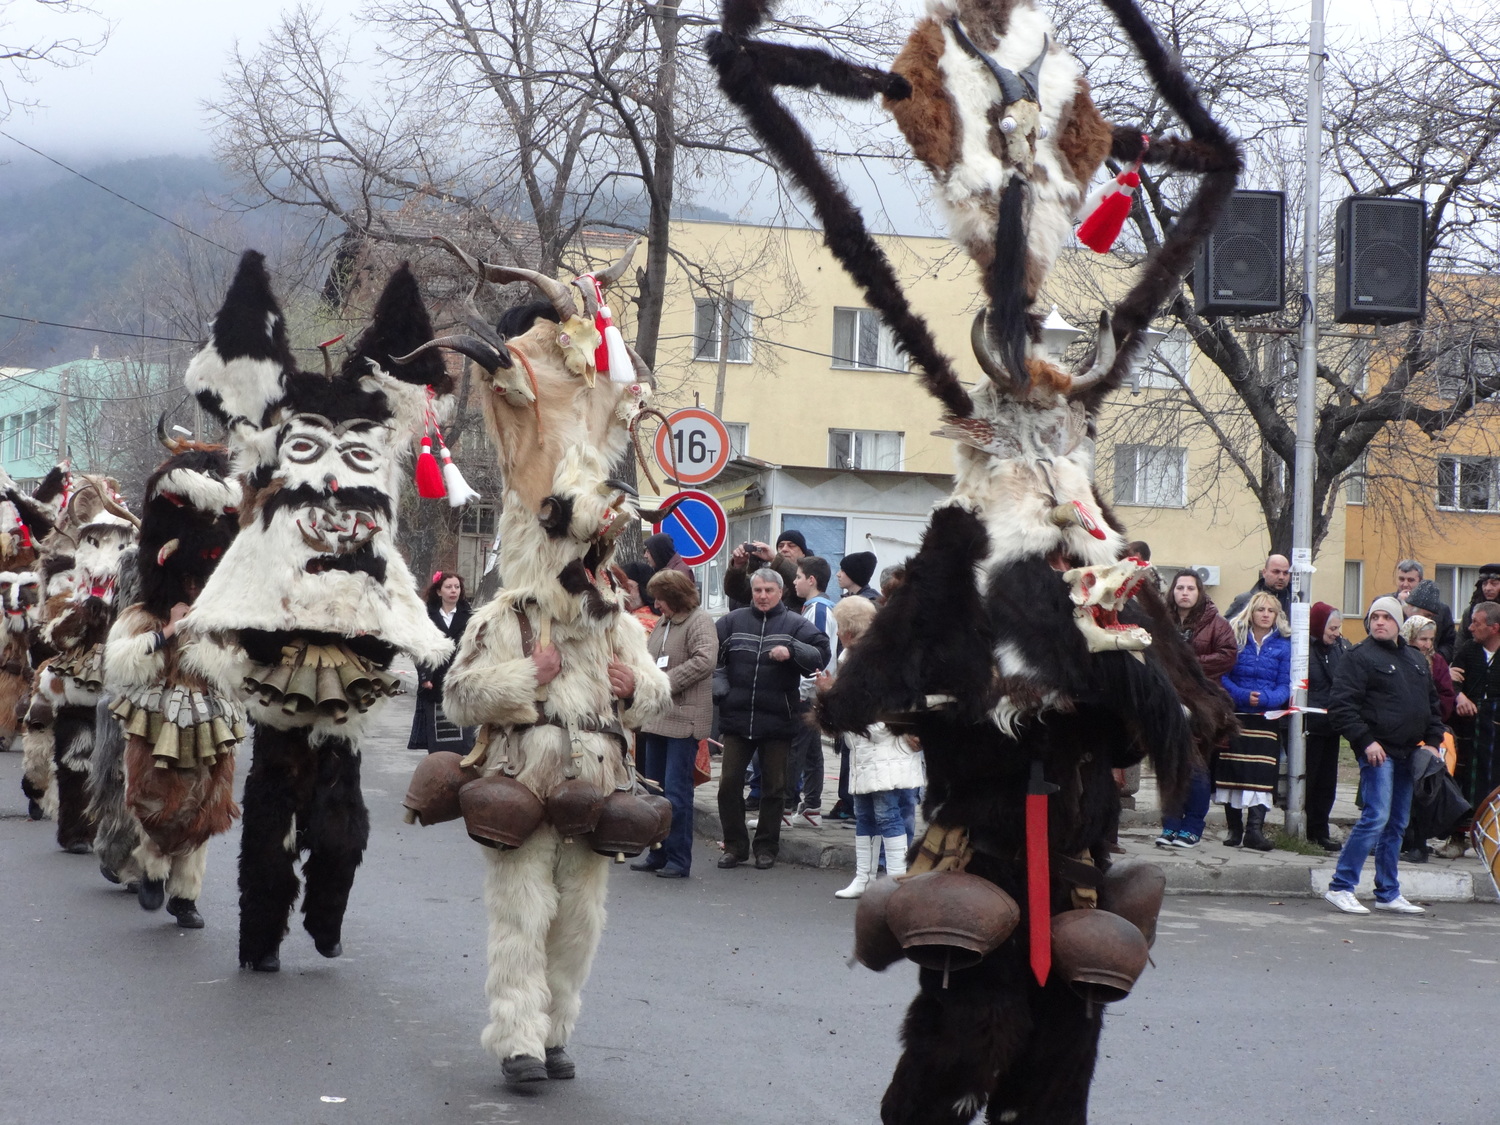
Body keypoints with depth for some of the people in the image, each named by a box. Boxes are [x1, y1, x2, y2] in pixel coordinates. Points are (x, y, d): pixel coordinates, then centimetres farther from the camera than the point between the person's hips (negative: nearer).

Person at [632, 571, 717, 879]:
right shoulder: (663, 623, 17)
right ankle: (658, 854, 23)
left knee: (676, 793, -7)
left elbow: (704, 660, -22)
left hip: (684, 719, -9)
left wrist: (666, 681, -18)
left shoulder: (699, 621, -9)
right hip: (657, 717, 9)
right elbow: (649, 659, 24)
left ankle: (679, 859, -1)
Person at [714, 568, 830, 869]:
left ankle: (766, 848, 19)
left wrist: (791, 651, -25)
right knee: (729, 783, 3)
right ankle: (735, 846, 15)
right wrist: (716, 684, -8)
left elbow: (821, 654, -10)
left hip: (778, 720, -1)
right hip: (736, 717, 2)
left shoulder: (795, 624, 0)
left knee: (774, 786, 8)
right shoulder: (733, 621, 5)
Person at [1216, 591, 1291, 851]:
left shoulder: (1283, 645, 7)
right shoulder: (1235, 638, 5)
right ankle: (1234, 828, 9)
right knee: (1232, 771, -1)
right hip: (1235, 717, 0)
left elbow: (1284, 685, 2)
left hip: (1266, 719, 0)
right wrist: (1242, 695, -16)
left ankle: (1255, 829, -14)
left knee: (1261, 772, -11)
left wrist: (1264, 698, -17)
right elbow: (1222, 676, 0)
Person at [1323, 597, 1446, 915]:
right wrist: (1366, 741, -17)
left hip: (1409, 754, 7)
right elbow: (1342, 706, -11)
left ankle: (1388, 894, 16)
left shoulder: (1416, 659, 18)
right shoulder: (1360, 656, -4)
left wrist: (1433, 740, 11)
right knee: (1376, 817, -15)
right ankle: (1340, 887, -10)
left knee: (1397, 824, 9)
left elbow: (1432, 703, 24)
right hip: (1378, 751, -7)